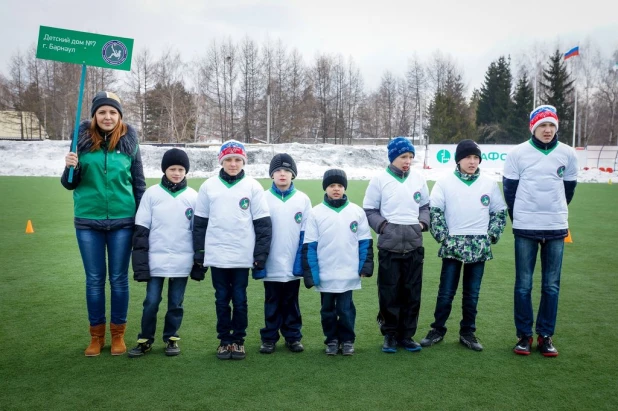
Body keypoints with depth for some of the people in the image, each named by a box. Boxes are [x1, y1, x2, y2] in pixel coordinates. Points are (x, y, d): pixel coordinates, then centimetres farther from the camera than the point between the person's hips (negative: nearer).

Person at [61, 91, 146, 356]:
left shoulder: (129, 142, -2)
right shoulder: (82, 139, -2)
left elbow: (139, 183, 6)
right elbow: (70, 184, 3)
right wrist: (70, 167, -18)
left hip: (122, 221, 0)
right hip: (88, 221, 1)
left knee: (119, 278, 8)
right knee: (94, 279, 9)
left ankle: (118, 334, 22)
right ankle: (96, 335, 23)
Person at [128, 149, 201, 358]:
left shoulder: (193, 197, 2)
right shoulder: (152, 194, -1)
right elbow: (141, 230, -1)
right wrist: (140, 263, -5)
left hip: (182, 261, 1)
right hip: (156, 259, 0)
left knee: (176, 303, 10)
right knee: (151, 302, 4)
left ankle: (172, 338, 26)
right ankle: (145, 340, 20)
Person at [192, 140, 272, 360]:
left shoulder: (253, 186, 0)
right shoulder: (209, 186, 4)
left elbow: (263, 223, -1)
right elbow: (200, 222, 8)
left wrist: (261, 253, -5)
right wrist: (199, 252, 4)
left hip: (243, 256, -1)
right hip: (217, 255, 1)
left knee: (240, 300, 7)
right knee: (222, 299, 10)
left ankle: (238, 340, 21)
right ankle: (224, 340, 22)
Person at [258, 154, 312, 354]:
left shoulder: (303, 199, -1)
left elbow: (306, 234, -1)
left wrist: (302, 261, -7)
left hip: (293, 264, 1)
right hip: (271, 264, -1)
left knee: (291, 303, 13)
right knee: (272, 303, 11)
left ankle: (293, 336, 24)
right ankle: (269, 338, 21)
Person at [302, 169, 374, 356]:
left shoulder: (357, 211, 0)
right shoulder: (316, 213, -3)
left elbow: (365, 241, 6)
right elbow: (309, 246, -3)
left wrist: (366, 265, -1)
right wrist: (310, 274, -7)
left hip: (348, 273, 0)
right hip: (325, 274, 0)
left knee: (346, 309, 6)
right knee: (328, 309, 13)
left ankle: (347, 340, 23)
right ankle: (332, 340, 28)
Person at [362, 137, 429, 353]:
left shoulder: (419, 179, 6)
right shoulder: (380, 180, -4)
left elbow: (425, 206, 16)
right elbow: (369, 210, 1)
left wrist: (423, 222, -1)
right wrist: (382, 225, -13)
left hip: (414, 244, 3)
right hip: (389, 245, -3)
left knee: (412, 292, 8)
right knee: (389, 293, 3)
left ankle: (406, 334, 21)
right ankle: (390, 334, 17)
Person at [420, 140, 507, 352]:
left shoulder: (489, 184, 5)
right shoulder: (445, 182, -2)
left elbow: (499, 212, 11)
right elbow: (434, 211, -3)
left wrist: (491, 236, 2)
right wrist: (443, 237, -9)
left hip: (479, 247, 2)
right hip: (453, 245, -2)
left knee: (472, 294, 10)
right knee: (446, 292, 3)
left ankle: (468, 332, 21)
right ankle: (437, 330, 17)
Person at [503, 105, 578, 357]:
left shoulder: (567, 154, 3)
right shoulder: (518, 153, -3)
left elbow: (569, 188, 15)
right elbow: (510, 189, 4)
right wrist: (519, 218, 8)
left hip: (556, 228, 2)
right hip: (525, 228, -2)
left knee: (551, 285, 6)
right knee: (523, 284, 3)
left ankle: (546, 336, 17)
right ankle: (524, 335, 14)